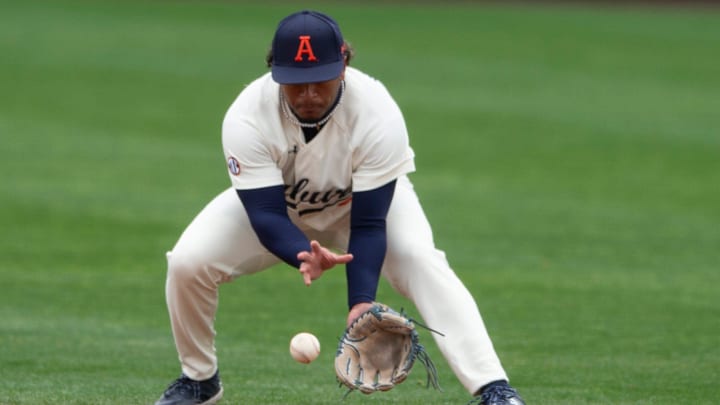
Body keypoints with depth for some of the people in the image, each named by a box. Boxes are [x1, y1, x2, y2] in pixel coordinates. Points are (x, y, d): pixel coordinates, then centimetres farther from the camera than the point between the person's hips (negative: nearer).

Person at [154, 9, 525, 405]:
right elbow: (266, 215, -35)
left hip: (364, 199, -1)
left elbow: (368, 225, -33)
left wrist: (360, 304, -45)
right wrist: (305, 255, -57)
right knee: (187, 262, -19)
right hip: (274, 201, 1)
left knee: (422, 262, -30)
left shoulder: (378, 116, -36)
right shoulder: (247, 118, -35)